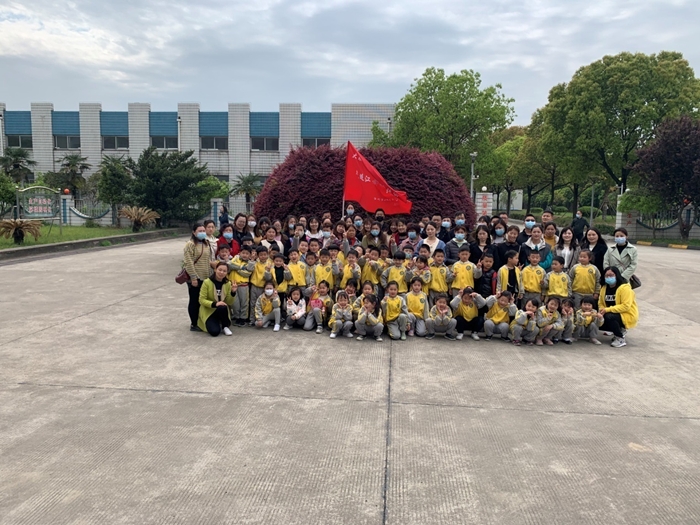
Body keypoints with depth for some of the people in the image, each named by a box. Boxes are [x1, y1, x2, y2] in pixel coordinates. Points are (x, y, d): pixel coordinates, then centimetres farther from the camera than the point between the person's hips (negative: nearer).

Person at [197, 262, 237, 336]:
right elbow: (201, 300, -14)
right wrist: (214, 304, -28)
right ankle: (215, 323, 12)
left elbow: (229, 303, -2)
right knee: (214, 332, -26)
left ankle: (226, 327, -8)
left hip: (222, 310, 2)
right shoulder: (207, 282, -14)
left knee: (223, 308, -36)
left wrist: (233, 292, -20)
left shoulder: (228, 283, -2)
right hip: (208, 311, -2)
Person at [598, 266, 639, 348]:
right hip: (613, 314, 8)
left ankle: (621, 339, -13)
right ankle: (620, 330, 12)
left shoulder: (625, 287, -19)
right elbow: (601, 303, 5)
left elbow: (626, 306, -26)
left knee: (609, 317, -33)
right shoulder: (604, 287, 3)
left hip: (627, 315, -8)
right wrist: (601, 310, -18)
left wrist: (608, 309, -29)